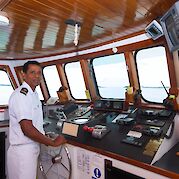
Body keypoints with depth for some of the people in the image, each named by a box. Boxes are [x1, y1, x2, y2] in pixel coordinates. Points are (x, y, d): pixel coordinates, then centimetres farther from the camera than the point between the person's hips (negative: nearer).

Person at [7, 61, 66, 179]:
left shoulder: (34, 94, 10)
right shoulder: (20, 95, -20)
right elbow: (27, 128, -25)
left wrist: (45, 138, 10)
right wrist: (53, 142, -17)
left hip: (33, 147, 9)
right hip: (23, 151, -9)